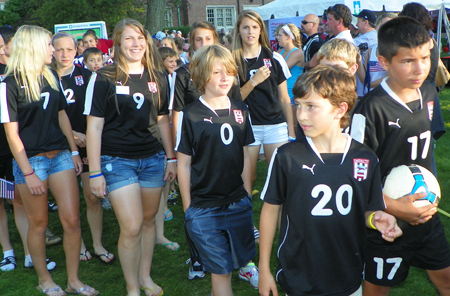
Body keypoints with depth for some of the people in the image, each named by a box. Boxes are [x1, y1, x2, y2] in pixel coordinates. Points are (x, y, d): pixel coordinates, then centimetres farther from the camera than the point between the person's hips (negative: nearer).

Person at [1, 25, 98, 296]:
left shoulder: (52, 76, 8)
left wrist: (74, 151, 12)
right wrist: (28, 173, -12)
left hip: (61, 155, 5)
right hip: (31, 159, -5)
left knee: (72, 220, 1)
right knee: (38, 223, 9)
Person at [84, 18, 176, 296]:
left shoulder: (157, 79, 6)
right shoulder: (104, 78, -7)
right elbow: (94, 126, -7)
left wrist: (171, 158, 12)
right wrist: (95, 172, -10)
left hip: (153, 158, 4)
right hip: (118, 161, -4)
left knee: (149, 220, 13)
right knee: (131, 227, -6)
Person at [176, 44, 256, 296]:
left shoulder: (241, 110, 3)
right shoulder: (190, 115, -9)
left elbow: (245, 155, 10)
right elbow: (184, 164, -4)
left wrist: (247, 194, 10)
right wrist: (187, 208, -2)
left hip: (239, 204, 4)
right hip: (204, 209, -4)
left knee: (240, 261, 15)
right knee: (221, 271, 3)